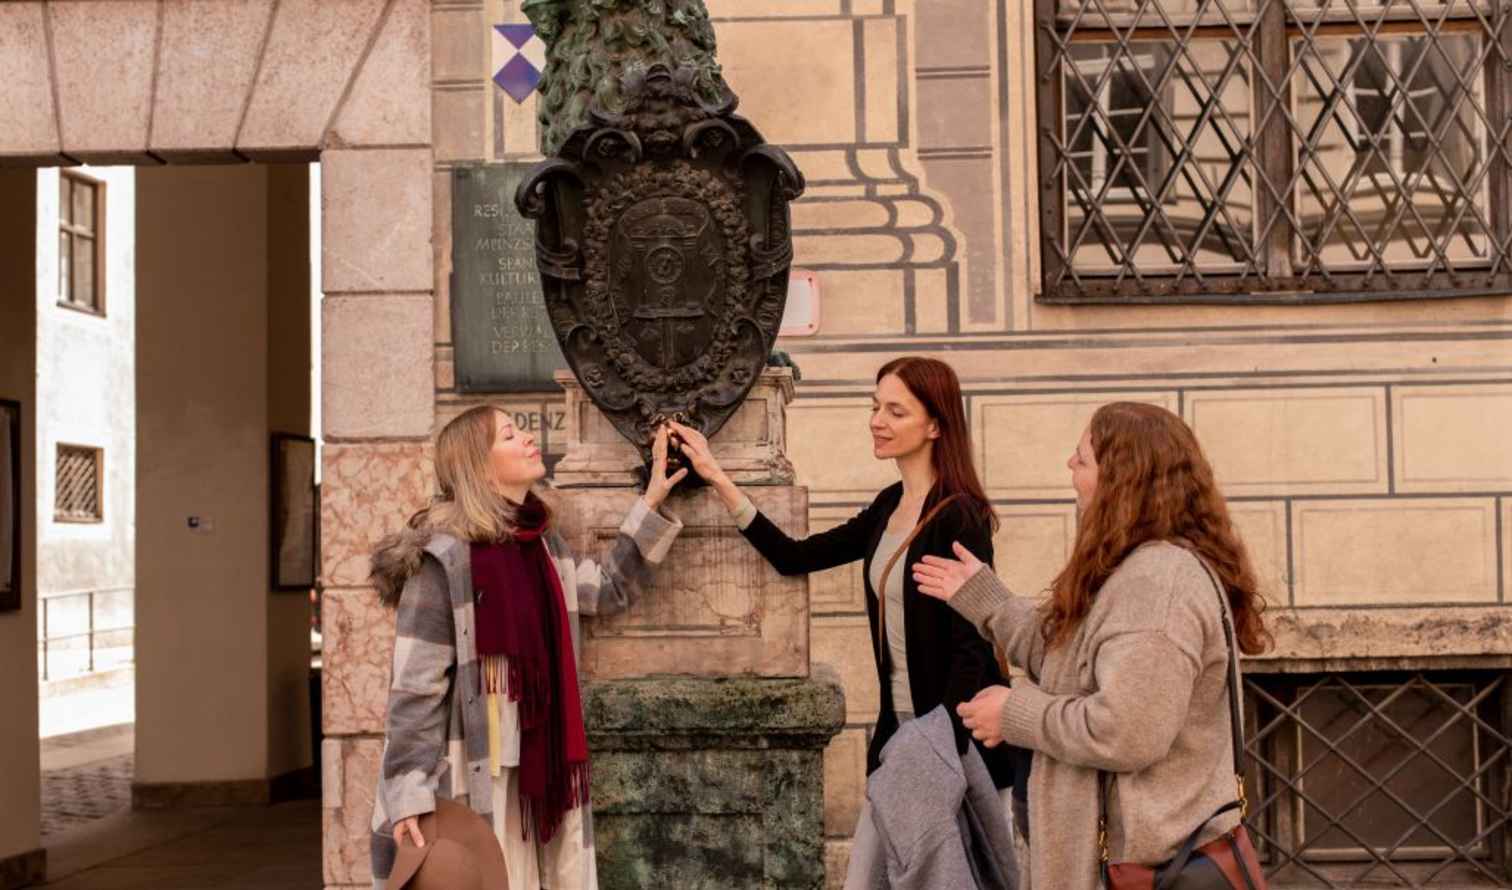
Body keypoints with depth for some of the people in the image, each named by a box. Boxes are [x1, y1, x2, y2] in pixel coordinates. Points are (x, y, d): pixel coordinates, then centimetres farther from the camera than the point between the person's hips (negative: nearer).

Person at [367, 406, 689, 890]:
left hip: (536, 763, 7)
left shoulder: (544, 544, 8)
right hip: (469, 772, -7)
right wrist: (410, 795, -21)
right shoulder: (445, 558, -15)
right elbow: (415, 686, -17)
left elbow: (610, 588, 25)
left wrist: (652, 502, 20)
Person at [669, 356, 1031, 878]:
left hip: (959, 737, -8)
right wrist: (717, 479, 7)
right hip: (898, 727, 8)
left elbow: (971, 648, -19)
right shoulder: (888, 507, 8)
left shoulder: (959, 517, -16)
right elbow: (795, 558, 10)